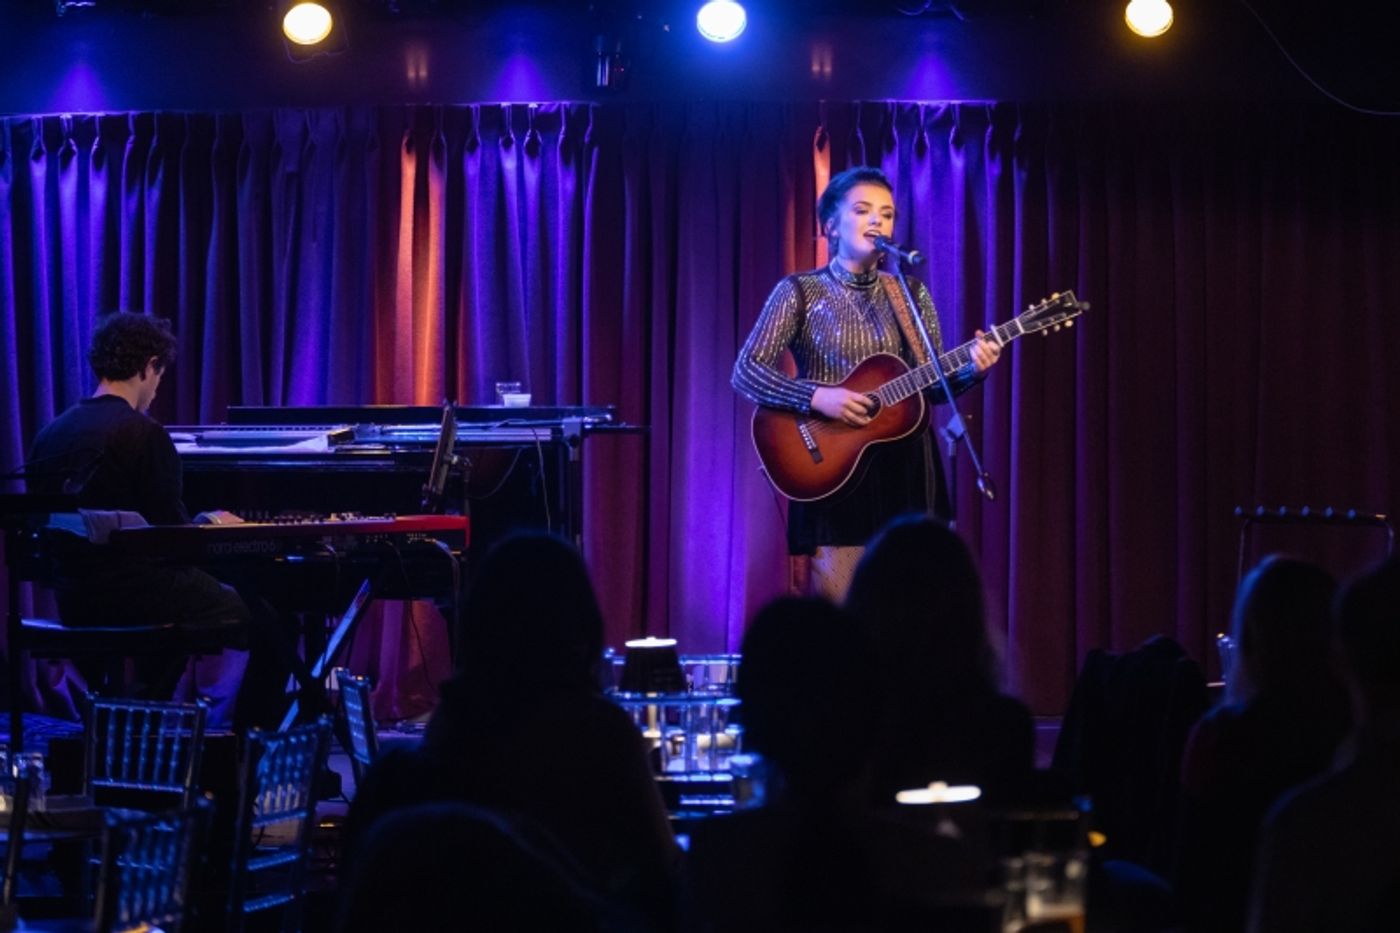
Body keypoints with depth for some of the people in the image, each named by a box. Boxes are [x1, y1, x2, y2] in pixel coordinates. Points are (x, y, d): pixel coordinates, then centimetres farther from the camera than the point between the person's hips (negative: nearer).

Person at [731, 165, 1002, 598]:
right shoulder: (800, 292, -1)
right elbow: (746, 372, -8)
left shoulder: (911, 294, 10)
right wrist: (816, 396, -21)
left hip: (906, 469, 3)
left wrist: (971, 370, -11)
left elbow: (933, 384, 10)